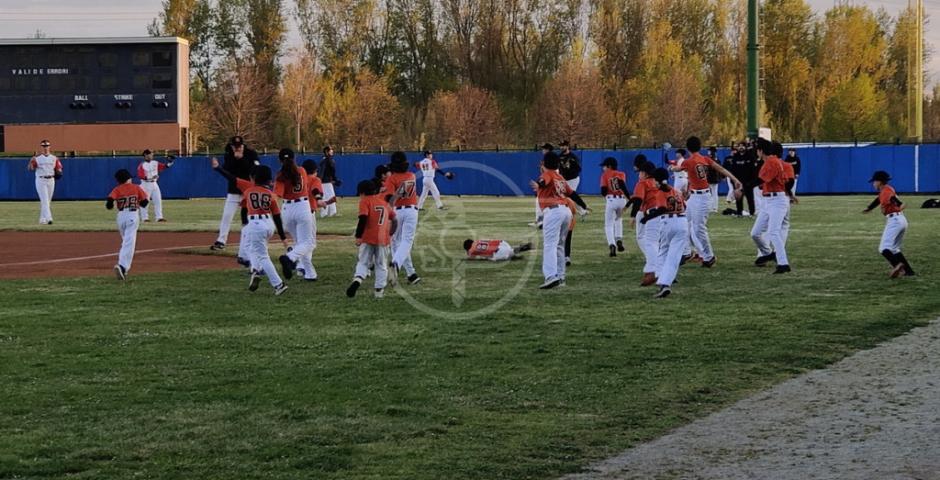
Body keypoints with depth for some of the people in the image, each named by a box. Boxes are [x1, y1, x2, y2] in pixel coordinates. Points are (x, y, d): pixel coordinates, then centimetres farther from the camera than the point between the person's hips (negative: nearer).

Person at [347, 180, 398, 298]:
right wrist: (390, 233, 27)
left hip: (367, 238, -4)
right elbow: (394, 218, 19)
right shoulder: (384, 202, 16)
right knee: (381, 265, 14)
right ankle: (379, 290, 13)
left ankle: (357, 279, -22)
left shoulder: (365, 201, -2)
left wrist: (358, 236, -16)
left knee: (363, 263, 4)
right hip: (383, 238, 4)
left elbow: (363, 219, -15)